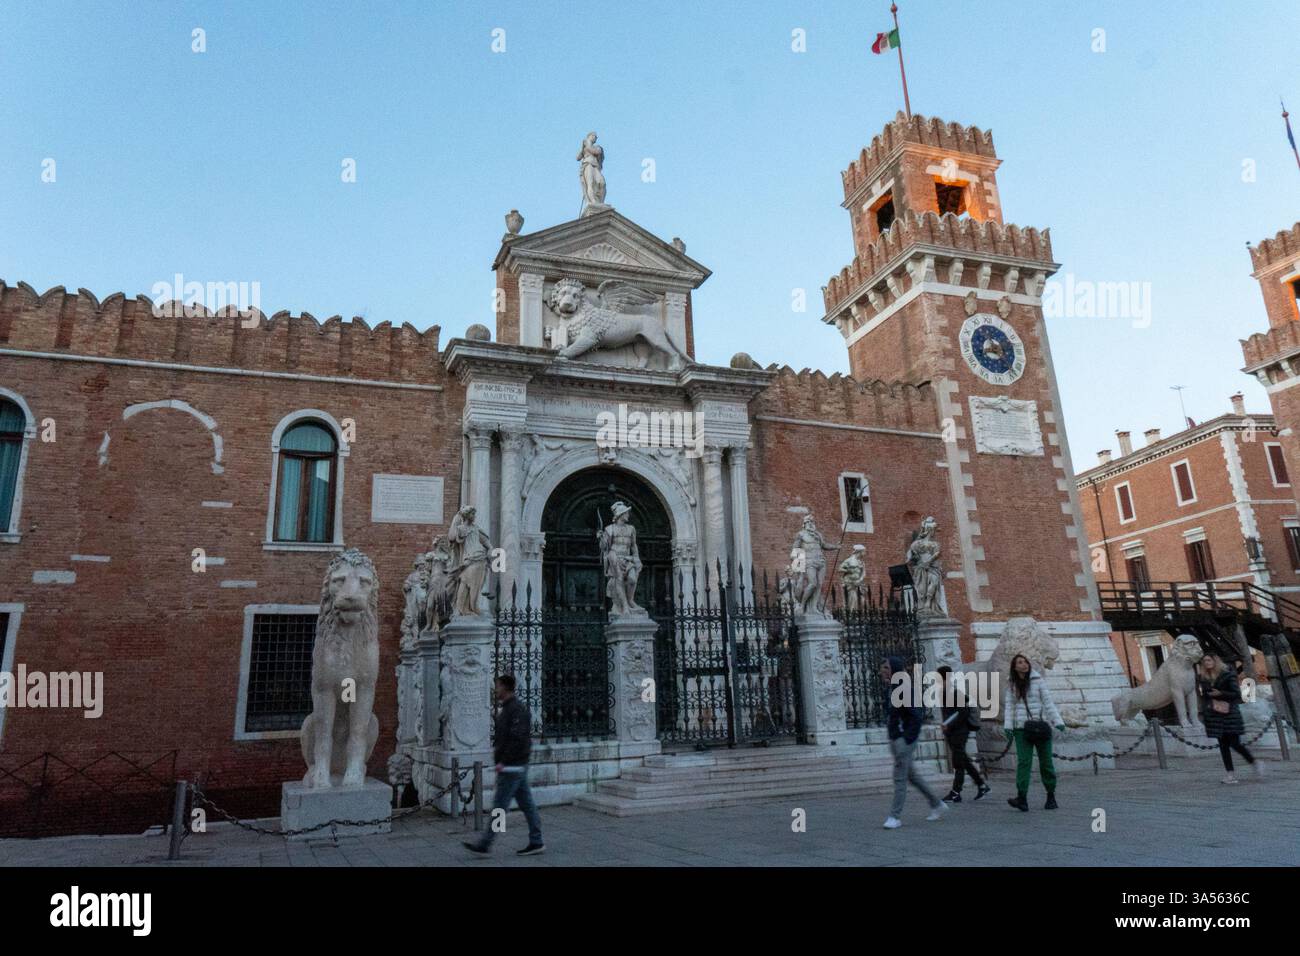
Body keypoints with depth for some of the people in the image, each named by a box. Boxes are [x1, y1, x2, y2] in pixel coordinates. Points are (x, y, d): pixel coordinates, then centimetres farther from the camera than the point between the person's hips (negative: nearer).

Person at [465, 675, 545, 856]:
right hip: (518, 766, 10)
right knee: (526, 804, 11)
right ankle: (536, 842, 15)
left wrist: (503, 761, -22)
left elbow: (518, 739, -24)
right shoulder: (505, 708, 15)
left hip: (511, 766, -10)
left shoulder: (517, 709, -17)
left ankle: (485, 843, 5)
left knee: (499, 805, -2)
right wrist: (496, 746, 9)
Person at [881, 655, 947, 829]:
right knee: (911, 775, 19)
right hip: (895, 738, 10)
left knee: (899, 778, -4)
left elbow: (917, 715, -21)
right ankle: (937, 805, 32)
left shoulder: (904, 690, -18)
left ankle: (895, 816, 3)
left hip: (904, 740, -10)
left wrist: (908, 739, -20)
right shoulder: (891, 689, 9)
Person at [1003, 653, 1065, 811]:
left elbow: (1048, 701, -4)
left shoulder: (1038, 680, 1)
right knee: (1023, 762, -11)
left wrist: (1058, 721, -14)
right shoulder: (1011, 684, 6)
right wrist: (1008, 727, -7)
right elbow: (1009, 706, 3)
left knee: (1045, 761, 5)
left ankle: (1051, 797, 22)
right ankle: (1022, 799, -19)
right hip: (1022, 727, 1)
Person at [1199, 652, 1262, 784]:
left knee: (1235, 743, -7)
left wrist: (1220, 694, -19)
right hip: (1214, 715, 5)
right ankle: (1231, 774, 4)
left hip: (1229, 713, -5)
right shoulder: (1203, 679, 11)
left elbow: (1237, 694, -7)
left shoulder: (1227, 675, -4)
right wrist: (1202, 712, 6)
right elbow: (1204, 697, 16)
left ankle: (1255, 763, 18)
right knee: (1223, 744, 2)